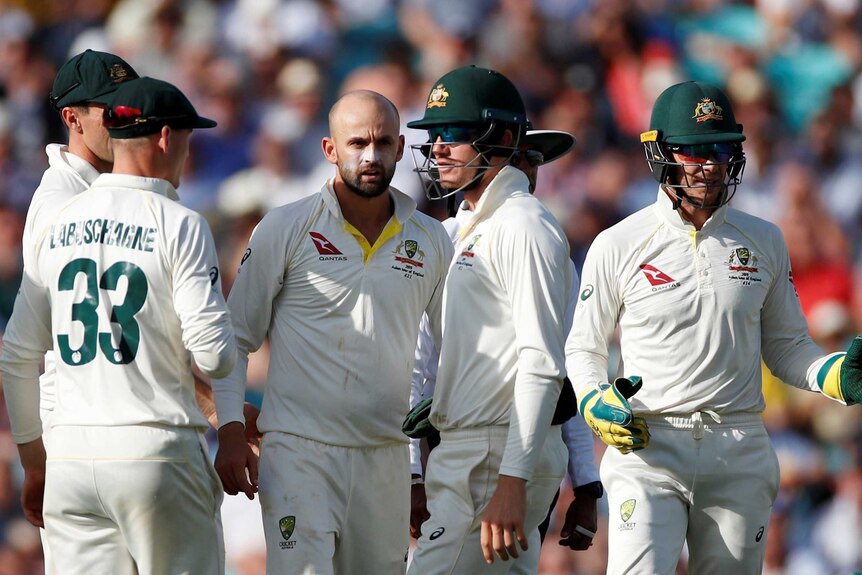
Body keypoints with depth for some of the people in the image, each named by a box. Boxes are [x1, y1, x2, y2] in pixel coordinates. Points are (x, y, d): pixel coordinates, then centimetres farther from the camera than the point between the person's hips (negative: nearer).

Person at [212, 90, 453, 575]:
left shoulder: (431, 241, 8)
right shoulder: (285, 230, -1)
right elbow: (235, 338, 2)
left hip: (387, 459, 4)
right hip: (299, 451, -4)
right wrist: (231, 433, -8)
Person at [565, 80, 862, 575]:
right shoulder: (618, 246, 1)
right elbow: (584, 348, 8)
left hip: (739, 457, 3)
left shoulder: (764, 242, 9)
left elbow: (785, 347, 15)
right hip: (648, 447, -3)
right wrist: (596, 404, -12)